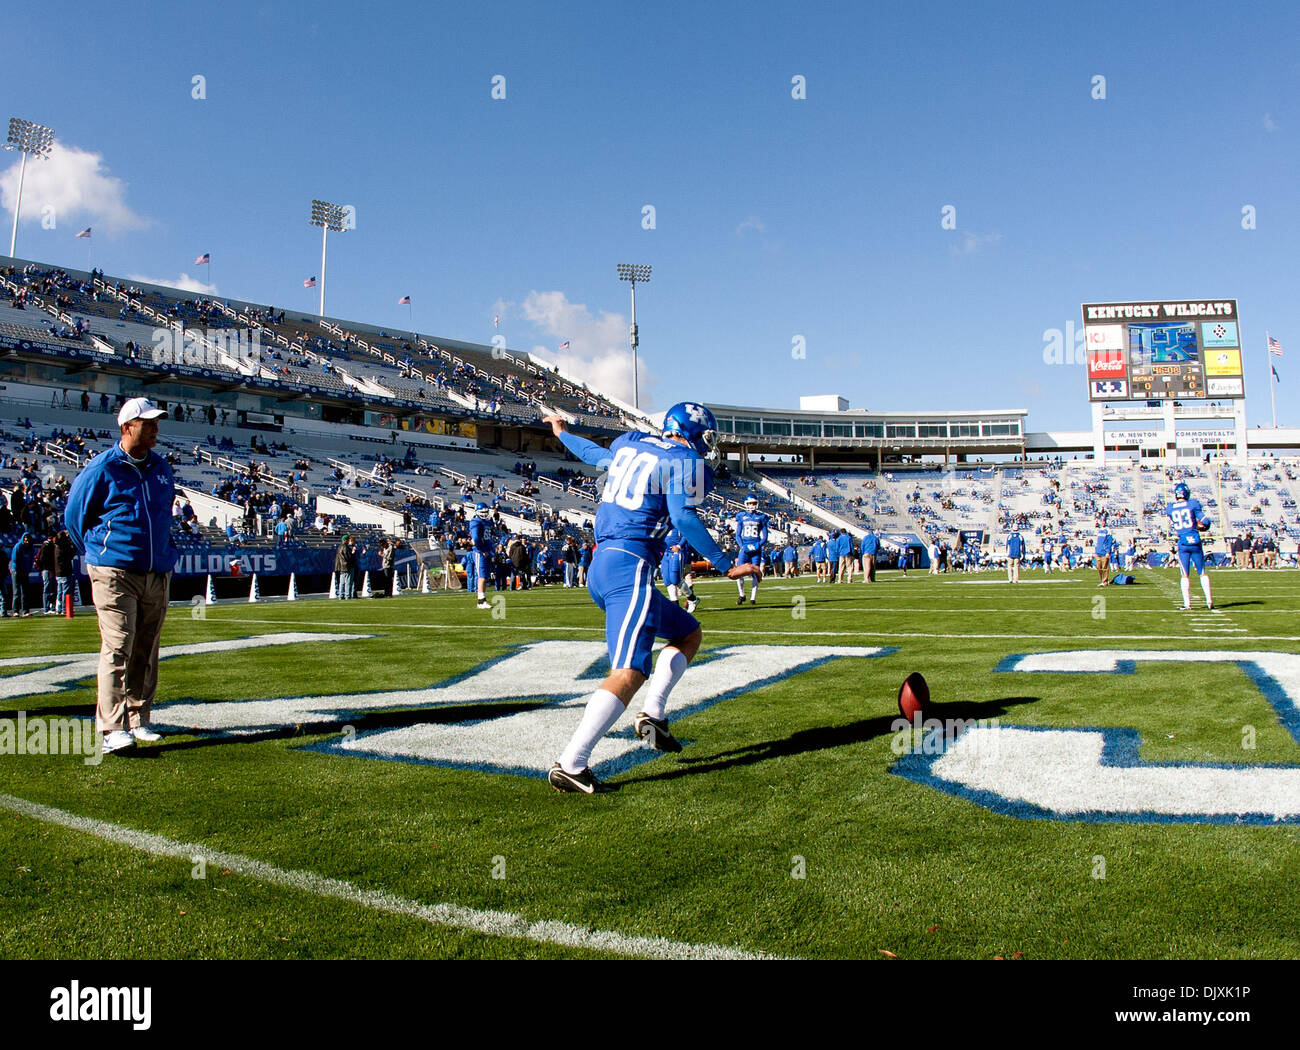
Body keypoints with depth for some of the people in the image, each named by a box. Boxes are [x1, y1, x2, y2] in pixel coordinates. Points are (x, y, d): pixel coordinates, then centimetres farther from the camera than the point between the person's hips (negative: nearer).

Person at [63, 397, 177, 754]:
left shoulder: (162, 469, 13)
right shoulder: (102, 469, -4)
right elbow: (73, 515, 6)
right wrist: (96, 556, 11)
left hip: (158, 574, 6)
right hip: (115, 574, -5)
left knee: (146, 652, 9)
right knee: (118, 648, -12)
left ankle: (138, 721, 19)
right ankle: (113, 729, -13)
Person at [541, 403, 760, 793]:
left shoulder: (630, 443, 19)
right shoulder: (685, 461, -2)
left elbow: (594, 453, 37)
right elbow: (683, 516, -15)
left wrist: (562, 433, 59)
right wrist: (727, 566, -12)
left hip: (600, 567, 9)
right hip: (630, 568, -9)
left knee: (688, 633, 22)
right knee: (629, 673, -16)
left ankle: (652, 713, 7)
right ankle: (570, 765, -23)